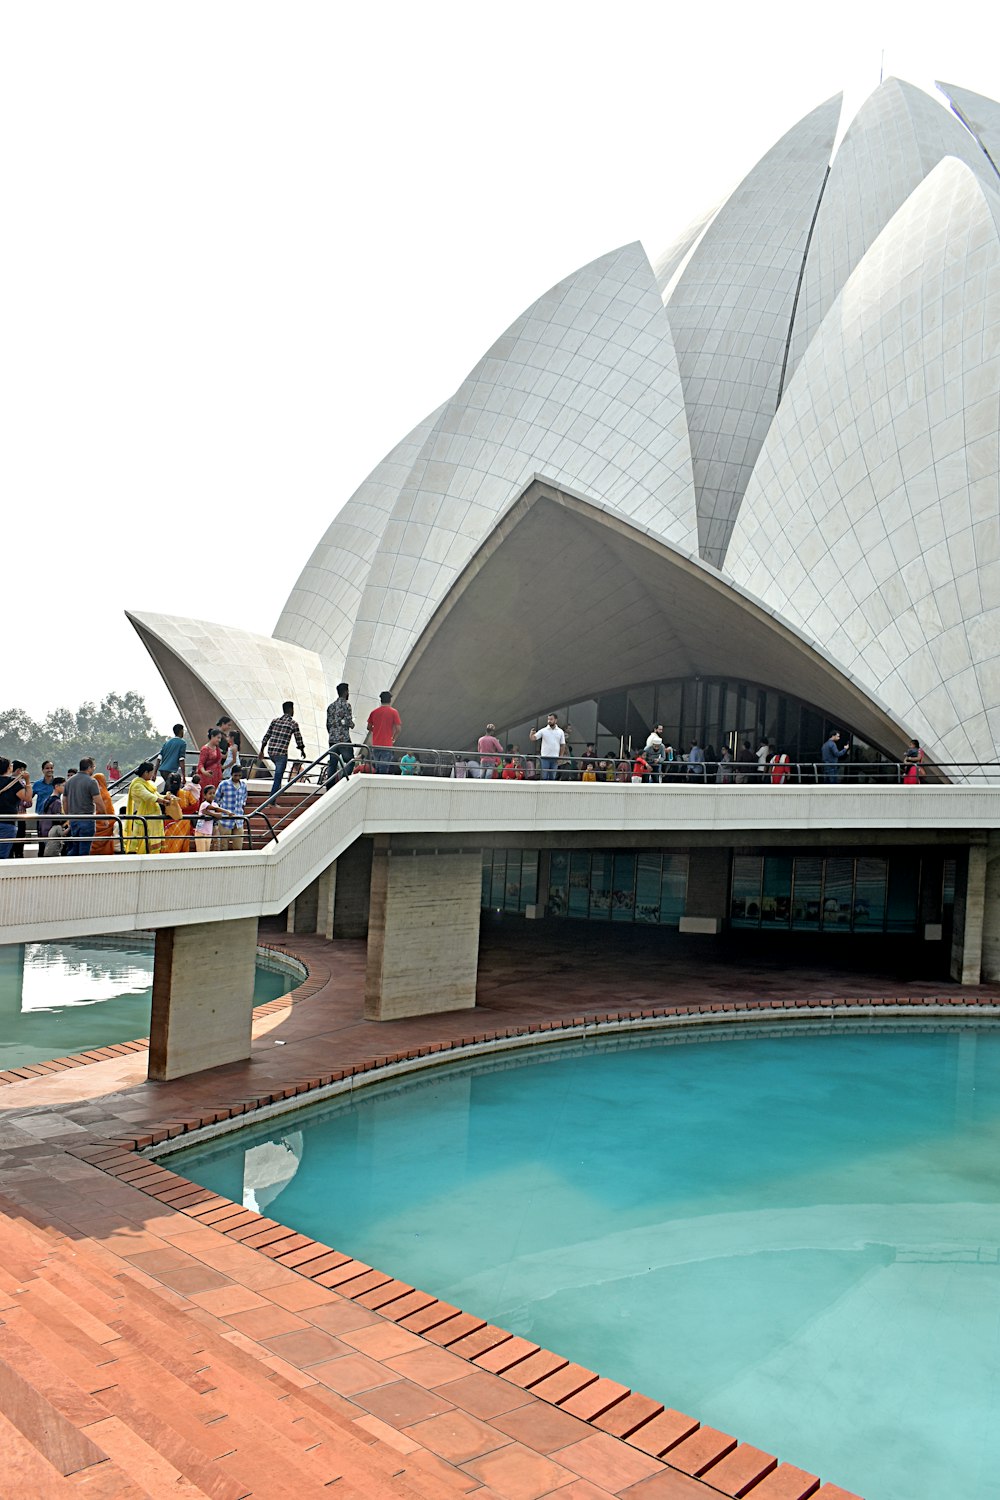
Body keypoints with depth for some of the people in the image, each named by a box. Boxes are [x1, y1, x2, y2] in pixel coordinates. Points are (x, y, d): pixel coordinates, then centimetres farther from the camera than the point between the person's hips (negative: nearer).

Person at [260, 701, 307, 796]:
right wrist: (302, 751, 20)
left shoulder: (275, 720, 8)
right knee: (277, 778, -2)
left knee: (279, 772, 32)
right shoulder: (293, 724, -5)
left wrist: (262, 750, 18)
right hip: (281, 753, -6)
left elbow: (266, 736, 9)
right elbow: (299, 739, 3)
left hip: (271, 752, 6)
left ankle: (278, 790, 33)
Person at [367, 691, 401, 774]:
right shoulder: (393, 712, -6)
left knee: (377, 767, 17)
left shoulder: (374, 712, 4)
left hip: (375, 744, 4)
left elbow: (369, 728, 10)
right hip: (387, 745, -4)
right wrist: (394, 739, 5)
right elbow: (398, 729, -10)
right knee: (384, 769, -3)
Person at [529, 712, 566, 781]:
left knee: (552, 777, 7)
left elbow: (562, 745, 7)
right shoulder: (543, 730, -1)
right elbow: (533, 738, -9)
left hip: (555, 758, 2)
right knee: (544, 777, -2)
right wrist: (531, 734, -32)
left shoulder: (560, 732, 4)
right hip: (545, 757, -2)